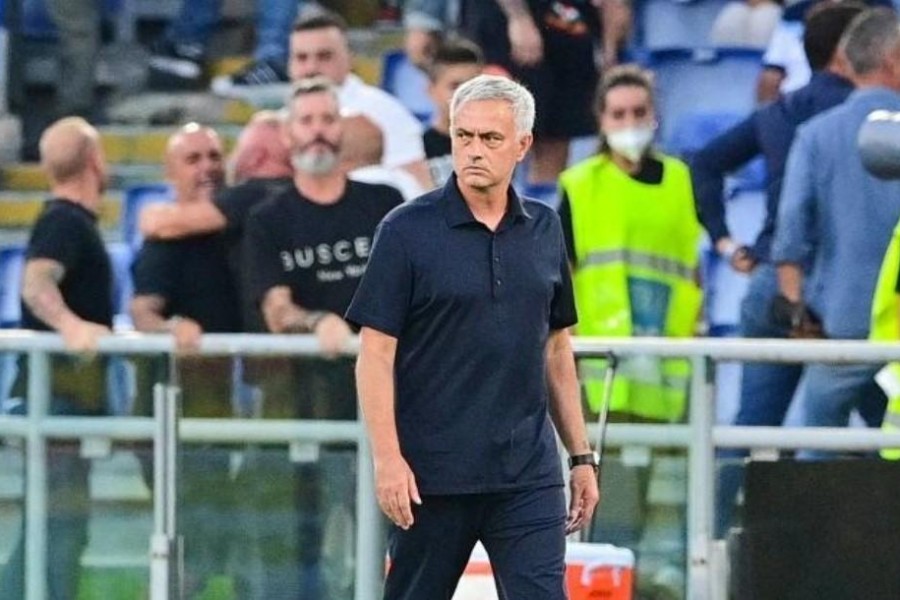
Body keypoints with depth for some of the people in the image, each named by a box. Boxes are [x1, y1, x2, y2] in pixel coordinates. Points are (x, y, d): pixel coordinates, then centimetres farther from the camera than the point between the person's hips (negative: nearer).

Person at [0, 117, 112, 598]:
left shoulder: (72, 222, 18)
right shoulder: (66, 223, -14)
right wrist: (70, 324, -52)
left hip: (73, 395, 10)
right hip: (61, 391, -10)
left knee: (53, 526, 14)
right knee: (63, 524, -12)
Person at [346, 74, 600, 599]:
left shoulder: (545, 230, 9)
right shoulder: (407, 231, -4)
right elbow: (376, 353, -7)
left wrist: (582, 455, 14)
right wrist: (387, 457, -15)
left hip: (529, 475, 3)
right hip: (433, 473, -3)